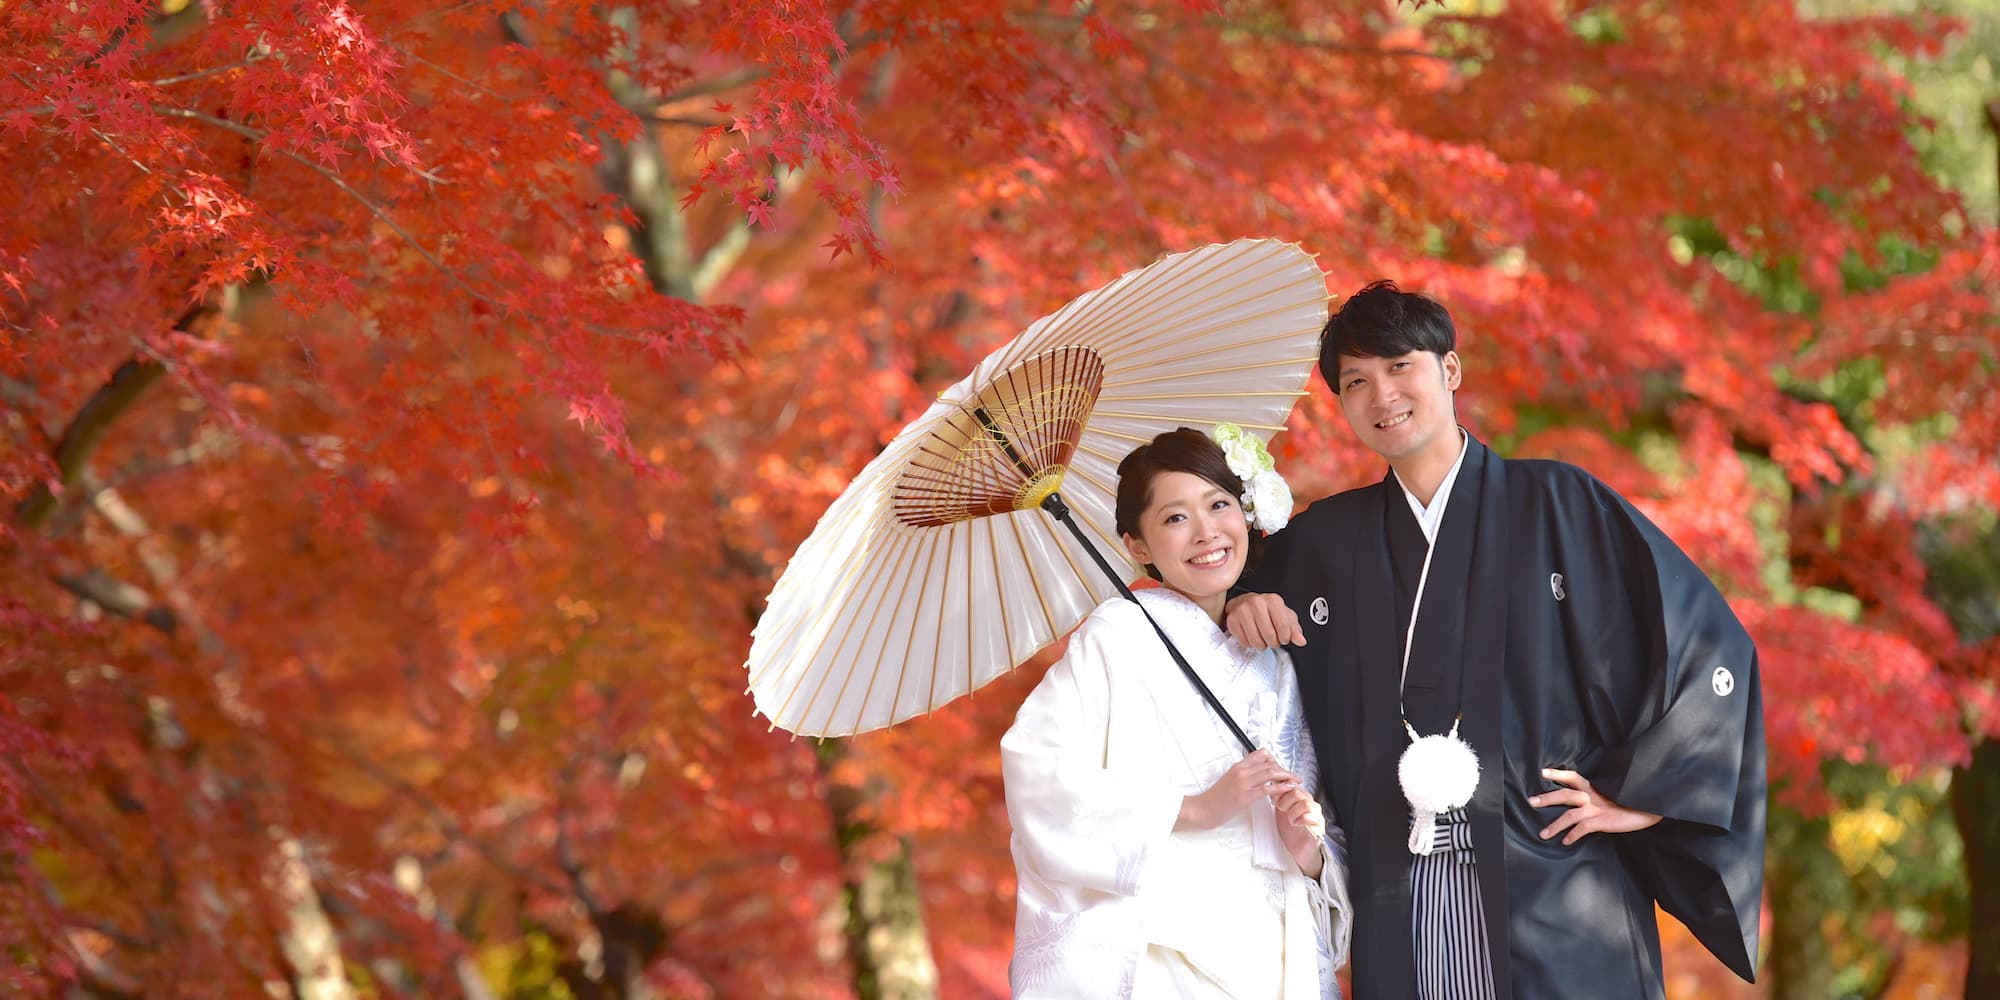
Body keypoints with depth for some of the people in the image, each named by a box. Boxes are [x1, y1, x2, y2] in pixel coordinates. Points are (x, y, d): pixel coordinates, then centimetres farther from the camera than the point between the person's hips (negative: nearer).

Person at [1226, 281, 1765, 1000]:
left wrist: (1640, 797, -4)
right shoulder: (1323, 541, 14)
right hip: (1398, 911, 3)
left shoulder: (1559, 506, 3)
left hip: (1551, 900, -3)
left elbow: (1709, 648, 1)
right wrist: (1243, 610, 6)